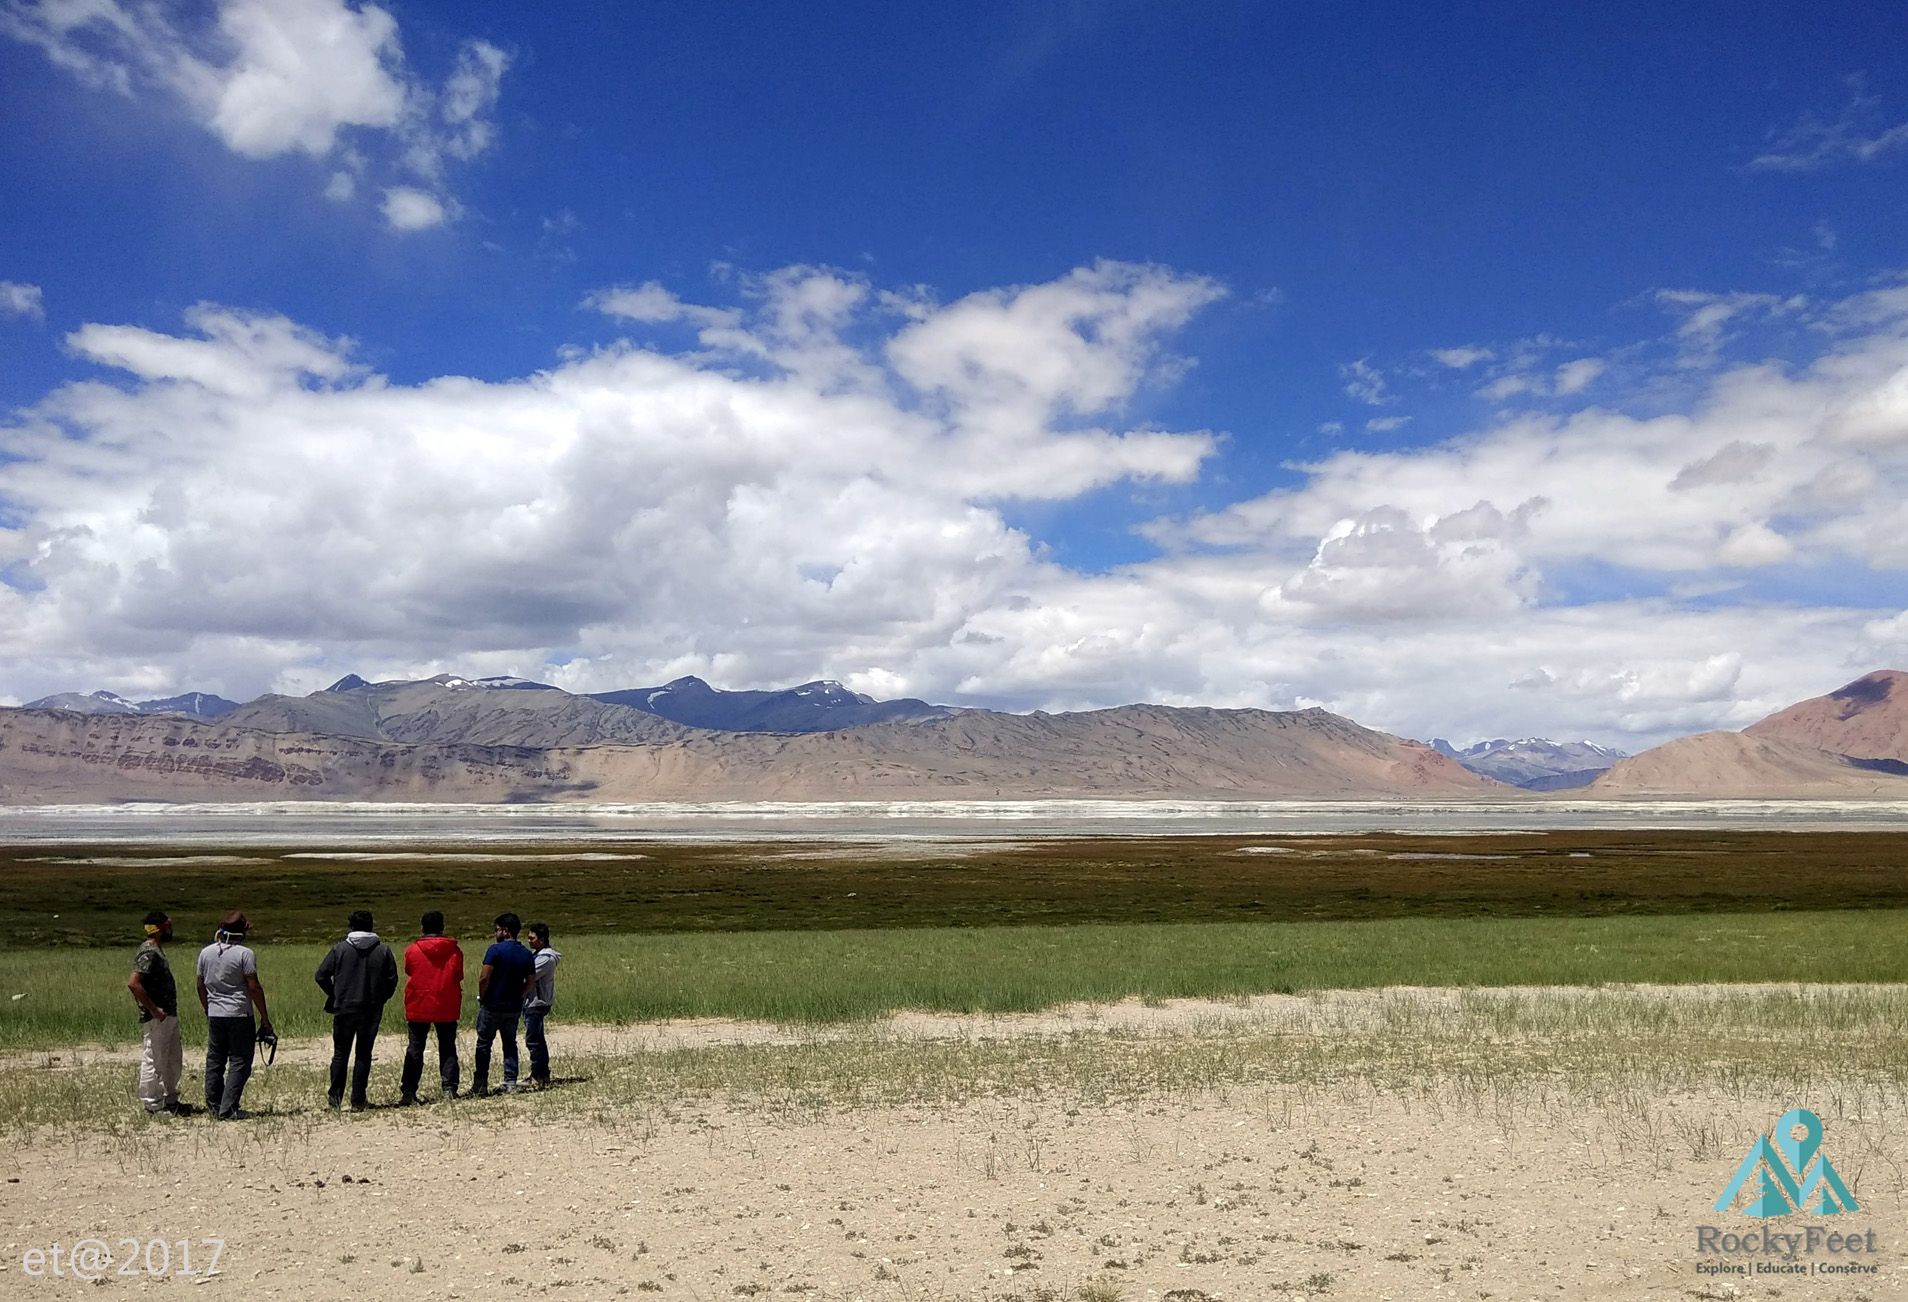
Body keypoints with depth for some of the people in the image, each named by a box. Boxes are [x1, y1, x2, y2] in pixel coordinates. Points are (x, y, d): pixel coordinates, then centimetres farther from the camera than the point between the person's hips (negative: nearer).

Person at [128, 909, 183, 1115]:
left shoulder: (157, 951, 15)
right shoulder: (148, 953, -16)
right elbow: (133, 983, -27)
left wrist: (169, 1011, 15)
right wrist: (154, 1009, -23)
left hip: (168, 1016, 10)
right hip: (155, 1019, -10)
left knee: (174, 1060, 17)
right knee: (153, 1061, -1)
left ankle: (170, 1100, 28)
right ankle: (152, 1105, 6)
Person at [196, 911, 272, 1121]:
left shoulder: (206, 953, 5)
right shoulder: (245, 954, -12)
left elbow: (201, 986, 12)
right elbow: (254, 987, -13)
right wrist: (264, 1017, -7)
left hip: (214, 1016, 6)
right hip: (239, 1015, -6)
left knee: (214, 1061, 14)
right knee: (239, 1063, 0)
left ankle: (215, 1107, 19)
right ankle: (228, 1109, -4)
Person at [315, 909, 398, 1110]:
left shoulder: (340, 949, -3)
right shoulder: (383, 950, -1)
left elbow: (321, 976, -4)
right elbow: (392, 979, -2)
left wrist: (334, 995, 12)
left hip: (344, 1009, 0)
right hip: (372, 1011, 0)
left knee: (340, 1054, 12)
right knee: (364, 1054, 7)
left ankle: (335, 1097, 5)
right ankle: (358, 1100, 6)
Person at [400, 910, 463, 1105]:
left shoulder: (412, 950, -3)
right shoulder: (454, 950, -2)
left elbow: (408, 973, 10)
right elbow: (459, 976, 5)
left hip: (418, 1007, 0)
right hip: (447, 1007, 0)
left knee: (415, 1049, 6)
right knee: (447, 1048, 7)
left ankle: (409, 1092, 2)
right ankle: (449, 1089, 2)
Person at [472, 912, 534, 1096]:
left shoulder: (496, 950, -13)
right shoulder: (527, 954, 5)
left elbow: (484, 978, -18)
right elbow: (530, 983, 7)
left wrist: (482, 998, -4)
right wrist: (517, 996, 14)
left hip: (492, 1005, -5)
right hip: (514, 1007, 5)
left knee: (484, 1043, 7)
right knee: (510, 1043, 12)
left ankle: (480, 1085, 8)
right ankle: (510, 1084, 8)